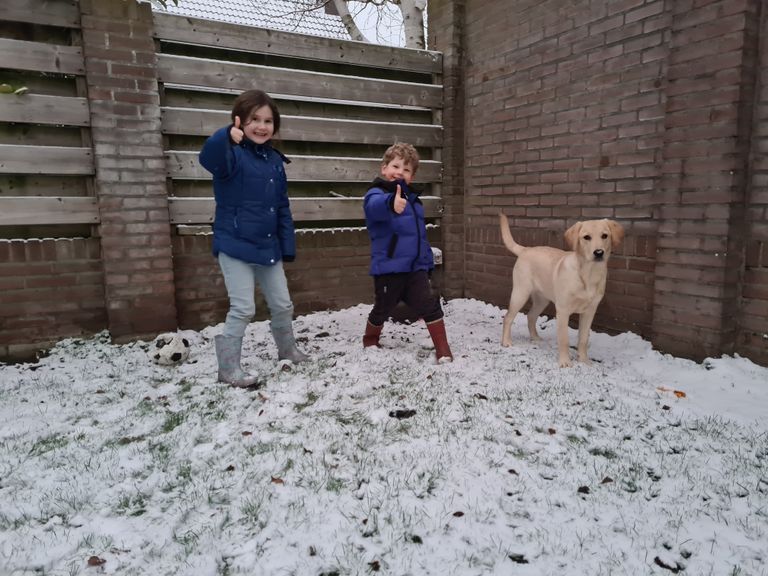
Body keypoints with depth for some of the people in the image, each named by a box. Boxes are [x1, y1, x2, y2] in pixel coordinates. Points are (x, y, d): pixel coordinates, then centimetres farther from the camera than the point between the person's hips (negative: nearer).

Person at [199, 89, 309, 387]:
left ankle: (287, 350, 39)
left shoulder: (275, 160, 8)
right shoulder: (232, 153, -11)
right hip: (235, 245, -6)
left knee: (283, 304, 15)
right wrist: (226, 136, -56)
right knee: (243, 308, -6)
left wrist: (287, 246, 8)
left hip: (268, 247, 6)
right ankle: (228, 367, 11)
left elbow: (283, 208, 11)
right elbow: (208, 158, -36)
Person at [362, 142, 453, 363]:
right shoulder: (376, 194, -9)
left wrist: (428, 262, 24)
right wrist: (391, 204, -60)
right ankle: (370, 342, 37)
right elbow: (376, 206, -38)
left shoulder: (413, 200, 15)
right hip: (388, 268, -5)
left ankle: (443, 351, 1)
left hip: (416, 267, 5)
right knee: (382, 309, 10)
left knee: (430, 305, -7)